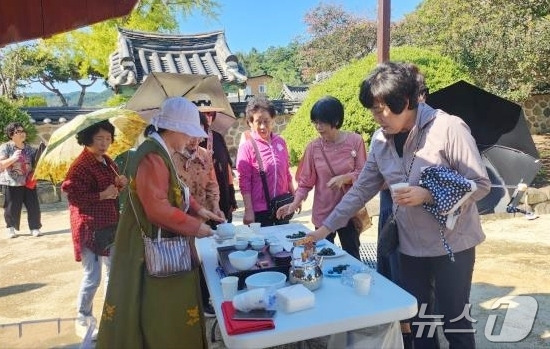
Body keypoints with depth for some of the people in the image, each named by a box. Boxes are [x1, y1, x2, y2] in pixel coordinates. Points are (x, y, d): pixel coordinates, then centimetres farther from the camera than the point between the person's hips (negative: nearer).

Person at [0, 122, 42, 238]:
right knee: (12, 208, 5)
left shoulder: (29, 148, 6)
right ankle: (11, 229, 24)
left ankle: (35, 228, 13)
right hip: (11, 184, -3)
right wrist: (13, 158, -28)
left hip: (28, 183, 3)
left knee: (34, 207, 2)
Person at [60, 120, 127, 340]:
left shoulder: (107, 162, 9)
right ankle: (82, 321, 18)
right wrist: (101, 195, -24)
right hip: (89, 227, -9)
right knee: (92, 276, -2)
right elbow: (73, 196, -21)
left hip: (109, 224, 9)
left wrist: (121, 184, 0)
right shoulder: (81, 165, -17)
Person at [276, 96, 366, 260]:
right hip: (323, 213, 1)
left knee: (352, 257, 15)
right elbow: (306, 180, -2)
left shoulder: (355, 141, -10)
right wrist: (295, 203, -15)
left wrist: (344, 178, -23)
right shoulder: (313, 147, -6)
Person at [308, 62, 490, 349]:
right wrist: (326, 228, 0)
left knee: (454, 321, 9)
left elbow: (480, 184, -13)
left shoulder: (448, 128, -17)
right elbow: (361, 189, 4)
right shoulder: (381, 142, 0)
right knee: (416, 320, 16)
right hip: (410, 246, 5)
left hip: (452, 244, -5)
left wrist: (427, 195, -24)